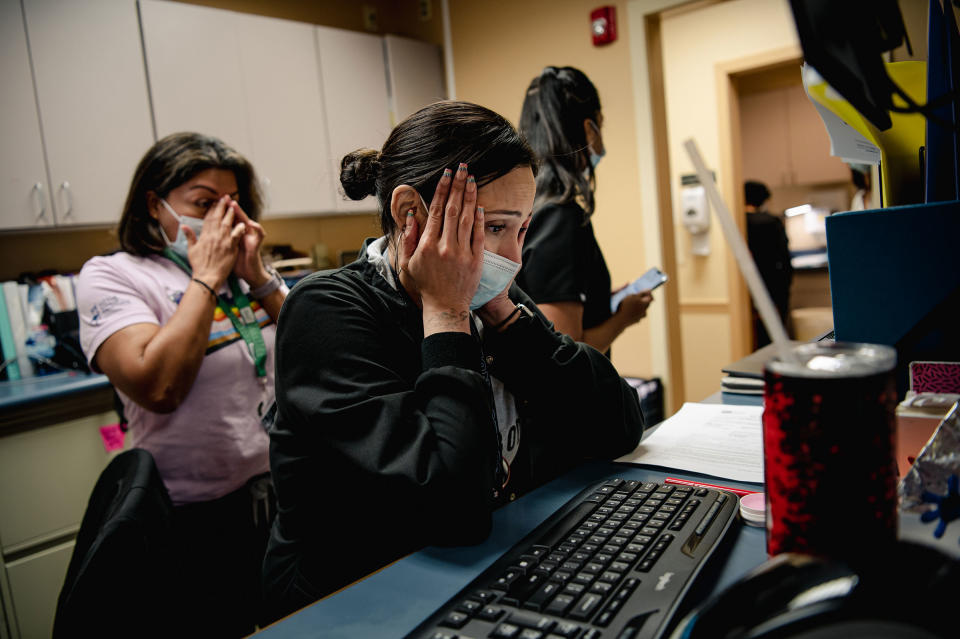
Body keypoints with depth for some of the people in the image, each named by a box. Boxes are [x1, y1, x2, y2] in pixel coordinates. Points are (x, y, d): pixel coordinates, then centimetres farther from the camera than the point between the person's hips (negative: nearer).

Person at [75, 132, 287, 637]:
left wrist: (256, 275, -10)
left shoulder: (244, 268, 7)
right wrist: (206, 277, -17)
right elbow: (159, 387, -25)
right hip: (199, 519, -5)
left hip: (284, 491, 5)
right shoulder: (110, 276, -8)